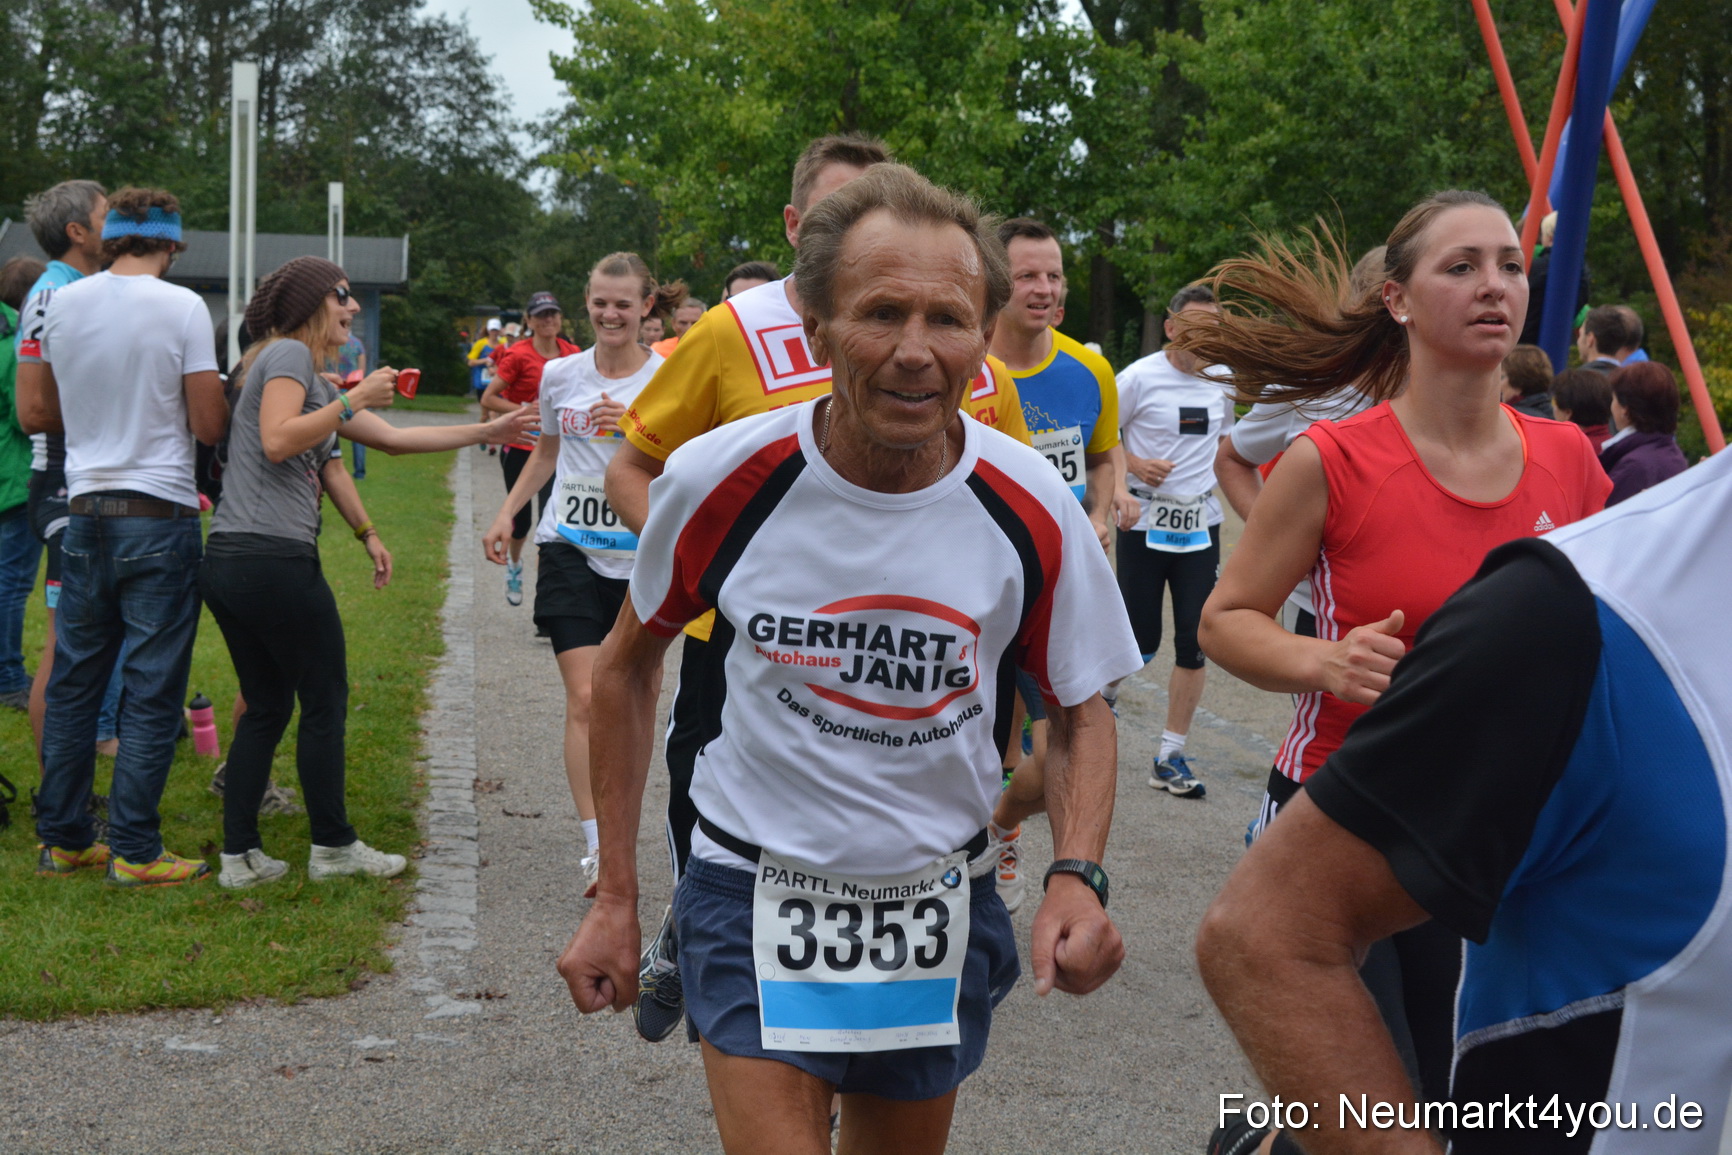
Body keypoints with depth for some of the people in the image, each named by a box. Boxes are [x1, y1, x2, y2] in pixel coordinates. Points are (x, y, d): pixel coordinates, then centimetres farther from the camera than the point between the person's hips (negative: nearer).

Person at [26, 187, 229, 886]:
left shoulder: (60, 305, 6)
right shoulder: (182, 308, -9)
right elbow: (208, 426, -9)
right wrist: (219, 396, 12)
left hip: (86, 513, 5)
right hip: (160, 514, -5)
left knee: (73, 683, 12)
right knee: (152, 691, -1)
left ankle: (62, 839, 18)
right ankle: (135, 852, 0)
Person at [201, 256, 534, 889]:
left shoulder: (317, 382, 22)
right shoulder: (288, 354, -6)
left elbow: (394, 438, 24)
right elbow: (278, 442, -21)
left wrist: (489, 431, 26)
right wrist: (353, 401, -13)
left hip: (228, 561, 10)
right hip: (274, 558, -10)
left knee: (266, 706, 14)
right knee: (324, 701, 4)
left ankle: (239, 856, 13)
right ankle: (332, 846, 14)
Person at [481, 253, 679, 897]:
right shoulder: (560, 375, 6)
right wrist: (506, 514, 16)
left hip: (639, 556, -1)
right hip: (569, 550, 1)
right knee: (584, 699, -11)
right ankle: (596, 849, -12)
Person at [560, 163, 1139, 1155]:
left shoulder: (1031, 508, -13)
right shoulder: (725, 479, -15)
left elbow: (1082, 709, 2)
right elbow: (628, 666, 1)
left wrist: (1078, 875, -17)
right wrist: (616, 898, 1)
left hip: (940, 908, 2)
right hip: (757, 889, -2)